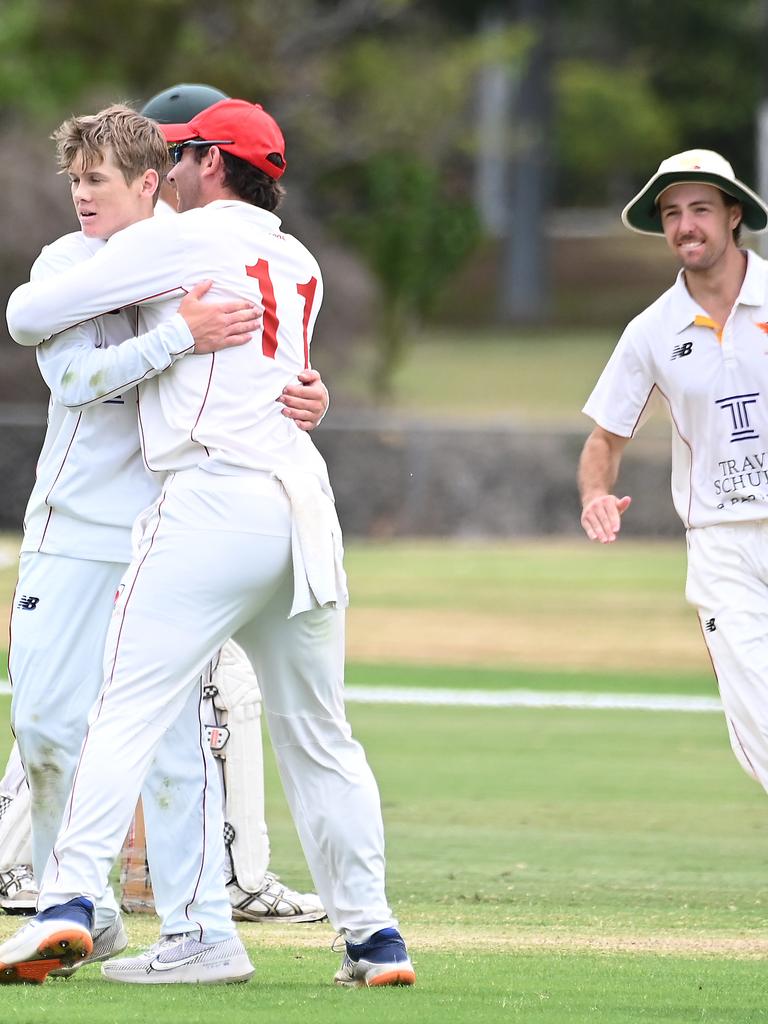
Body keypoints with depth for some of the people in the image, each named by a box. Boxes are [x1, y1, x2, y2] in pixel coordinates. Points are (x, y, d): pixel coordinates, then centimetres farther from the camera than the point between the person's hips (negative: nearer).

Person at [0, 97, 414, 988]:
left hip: (213, 499, -7)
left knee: (129, 706, -12)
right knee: (319, 738, 13)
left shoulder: (176, 242, 3)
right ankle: (372, 937, 13)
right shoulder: (301, 268, 22)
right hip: (304, 507, 7)